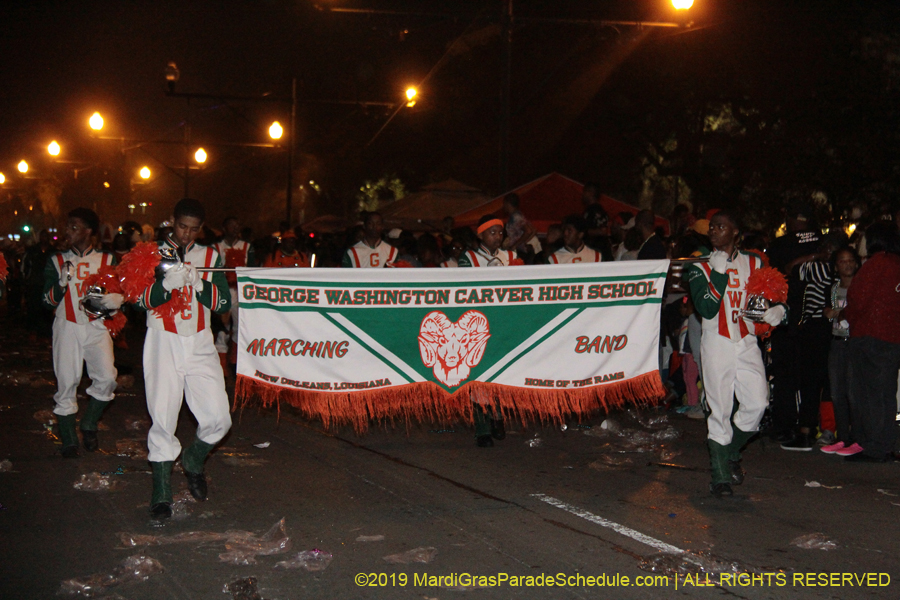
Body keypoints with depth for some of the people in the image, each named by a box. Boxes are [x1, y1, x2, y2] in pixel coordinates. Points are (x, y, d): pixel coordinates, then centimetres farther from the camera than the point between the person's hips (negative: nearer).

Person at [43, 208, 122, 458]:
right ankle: (68, 440, 9)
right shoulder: (57, 261, 9)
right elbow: (48, 301, 6)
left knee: (106, 378, -15)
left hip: (97, 326, 0)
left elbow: (122, 293, 10)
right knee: (66, 382, -4)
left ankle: (89, 425, 9)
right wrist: (62, 282, -12)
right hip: (67, 327, 0)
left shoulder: (107, 260, 8)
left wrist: (115, 300, -13)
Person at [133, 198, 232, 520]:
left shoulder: (210, 256, 11)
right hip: (163, 344, -2)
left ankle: (193, 461, 25)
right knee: (163, 418, -6)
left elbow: (224, 303, 2)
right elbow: (138, 299, -4)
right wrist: (166, 284, -23)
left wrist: (199, 285, -16)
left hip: (199, 345, 2)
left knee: (217, 418, -5)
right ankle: (161, 491, 8)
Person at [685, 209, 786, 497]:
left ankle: (731, 453, 20)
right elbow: (707, 309, -11)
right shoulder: (700, 267, 1)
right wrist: (720, 274, -14)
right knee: (720, 409, -4)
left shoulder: (753, 263, 10)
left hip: (747, 342, 3)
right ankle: (720, 475, 6)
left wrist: (777, 309, -3)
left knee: (757, 402, -7)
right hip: (717, 344, -3)